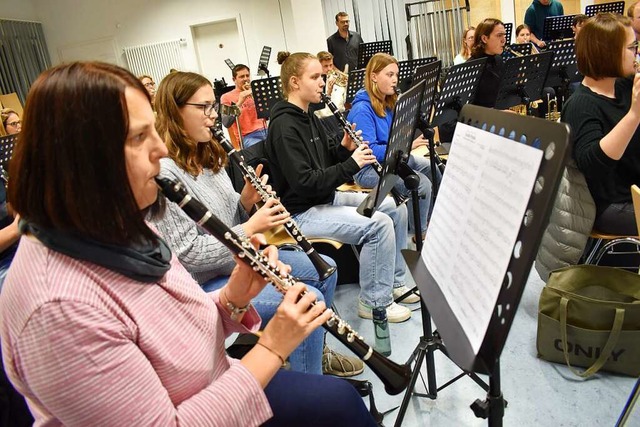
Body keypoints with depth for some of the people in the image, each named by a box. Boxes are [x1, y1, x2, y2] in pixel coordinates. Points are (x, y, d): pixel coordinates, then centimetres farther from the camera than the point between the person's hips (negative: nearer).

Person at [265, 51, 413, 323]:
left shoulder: (307, 117, 11)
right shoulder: (284, 126, -19)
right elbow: (304, 183, -26)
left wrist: (344, 147, -3)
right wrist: (352, 163, -23)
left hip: (326, 197, 10)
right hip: (301, 212, -10)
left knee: (395, 207, 6)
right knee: (379, 224, -23)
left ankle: (394, 281, 19)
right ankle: (374, 302, -5)